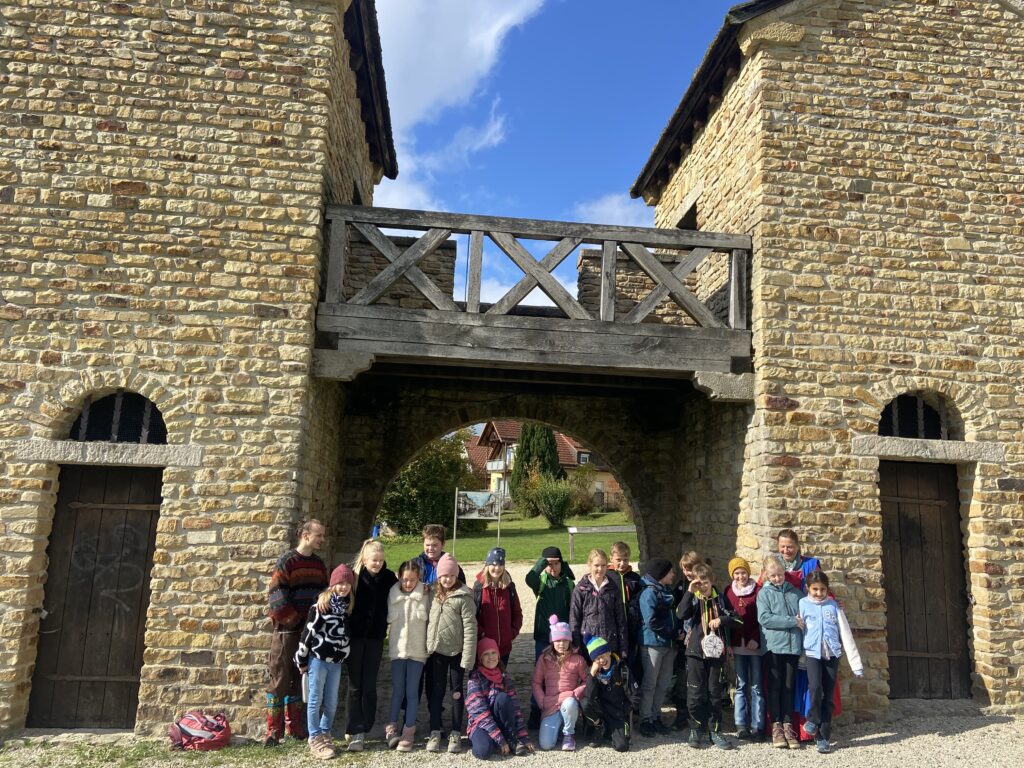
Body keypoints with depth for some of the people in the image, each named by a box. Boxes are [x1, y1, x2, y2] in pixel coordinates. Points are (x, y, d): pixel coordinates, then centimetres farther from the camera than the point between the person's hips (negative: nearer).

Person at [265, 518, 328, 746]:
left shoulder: (319, 565, 12)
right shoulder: (286, 561, -8)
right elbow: (278, 600, -14)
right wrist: (296, 621, -13)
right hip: (287, 631, -6)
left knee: (302, 681, 11)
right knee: (280, 681, 0)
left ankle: (295, 727, 21)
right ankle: (274, 731, 7)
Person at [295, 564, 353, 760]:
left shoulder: (347, 607, 6)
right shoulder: (321, 605, -12)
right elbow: (307, 632, -11)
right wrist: (302, 660, -8)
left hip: (336, 662, 6)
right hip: (317, 659, -5)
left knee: (332, 703, 11)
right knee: (315, 700, 3)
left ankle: (325, 735, 26)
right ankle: (315, 740, 12)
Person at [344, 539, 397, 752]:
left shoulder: (389, 577, -3)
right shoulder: (354, 575, -9)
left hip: (375, 637, 1)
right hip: (355, 636, -1)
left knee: (369, 685, 7)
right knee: (355, 685, 5)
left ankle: (363, 729, 18)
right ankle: (356, 731, 11)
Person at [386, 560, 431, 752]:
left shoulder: (424, 595, -9)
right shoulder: (393, 594, -2)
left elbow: (429, 617, -6)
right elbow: (390, 618, 9)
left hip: (417, 650, -2)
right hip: (397, 648, 2)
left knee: (412, 691, 4)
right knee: (397, 690, 10)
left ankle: (409, 731, 11)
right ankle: (392, 727, 20)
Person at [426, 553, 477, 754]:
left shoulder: (463, 597, -13)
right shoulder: (434, 595, 4)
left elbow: (470, 628, -14)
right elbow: (429, 621, 12)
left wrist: (468, 658, -16)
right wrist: (427, 646, 6)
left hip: (456, 652, -4)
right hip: (436, 651, 4)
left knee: (456, 692, 9)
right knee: (436, 692, 10)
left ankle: (455, 734, 20)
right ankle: (435, 733, 20)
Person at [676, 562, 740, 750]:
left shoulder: (719, 599, 4)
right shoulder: (693, 599, 0)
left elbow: (735, 619, 5)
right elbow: (681, 614, -18)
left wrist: (721, 619, -13)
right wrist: (690, 592, -22)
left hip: (716, 651, 1)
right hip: (695, 652, -1)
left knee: (715, 693, 9)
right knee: (695, 694, 2)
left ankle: (715, 731, 19)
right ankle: (696, 730, 16)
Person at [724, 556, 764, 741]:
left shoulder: (757, 590, -3)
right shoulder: (728, 591, 6)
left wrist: (756, 639, -13)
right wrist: (728, 642, 3)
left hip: (755, 644, -3)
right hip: (737, 645, 3)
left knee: (756, 686, 2)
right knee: (741, 685, 6)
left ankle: (757, 726, 8)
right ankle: (741, 725, 11)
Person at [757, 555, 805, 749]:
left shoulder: (795, 592, 10)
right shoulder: (764, 593, 0)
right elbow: (764, 618, -11)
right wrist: (793, 621, -12)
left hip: (793, 645, 3)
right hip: (773, 646, -3)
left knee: (789, 686, 7)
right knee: (775, 685, 3)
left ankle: (787, 725, 14)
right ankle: (776, 725, 10)